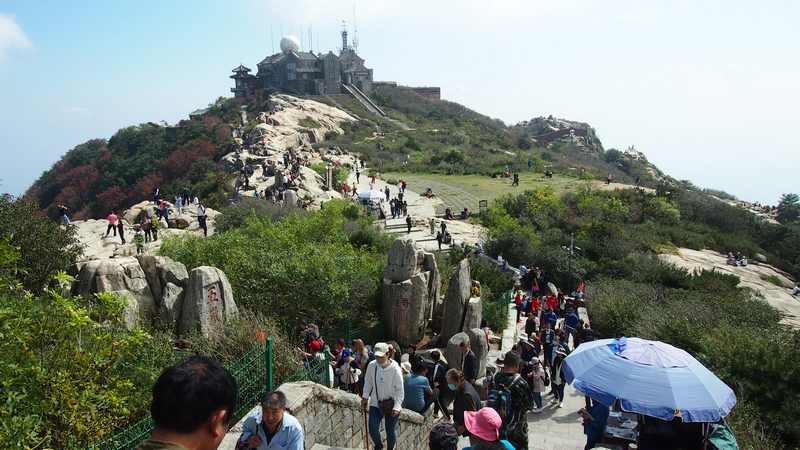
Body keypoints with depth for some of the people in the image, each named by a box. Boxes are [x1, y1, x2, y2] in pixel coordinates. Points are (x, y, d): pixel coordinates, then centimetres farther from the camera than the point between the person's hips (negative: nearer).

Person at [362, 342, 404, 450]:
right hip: (375, 403, 2)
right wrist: (365, 397, 1)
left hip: (391, 404, -2)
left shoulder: (394, 369, -18)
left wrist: (397, 407, -16)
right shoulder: (371, 366, -10)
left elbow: (400, 390, -13)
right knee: (373, 430, -2)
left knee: (390, 431, 4)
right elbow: (368, 382, 7)